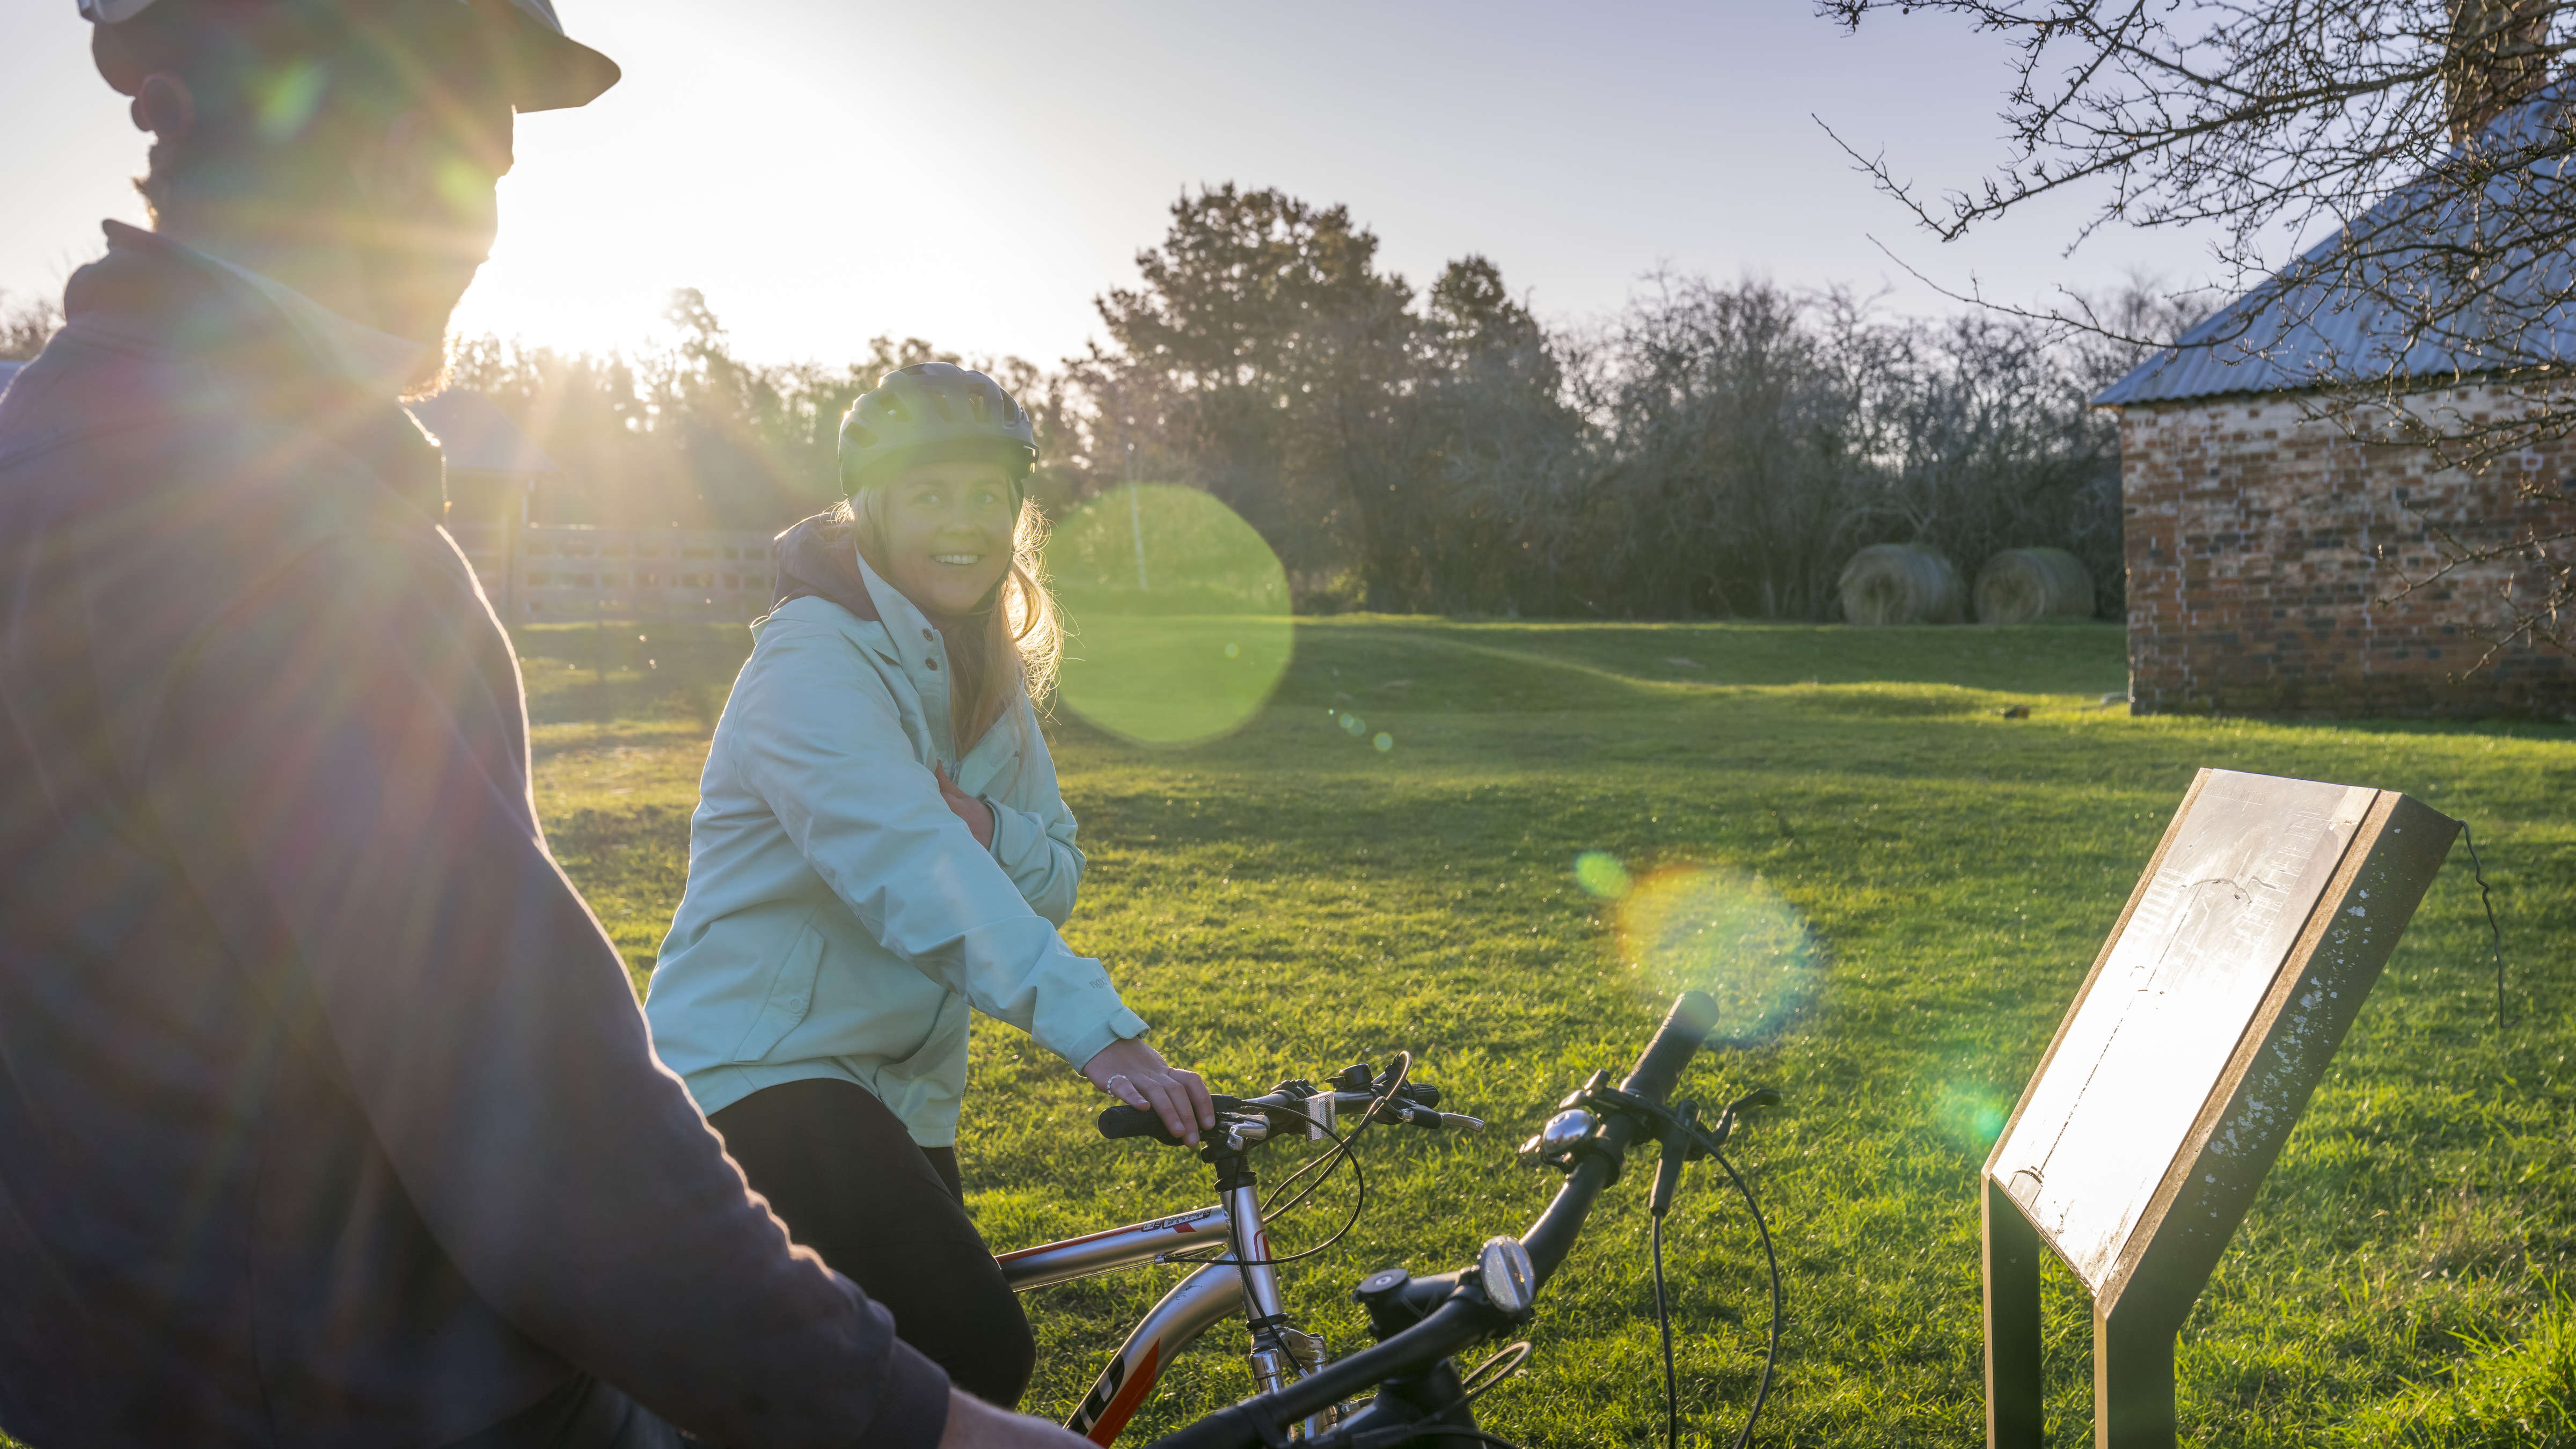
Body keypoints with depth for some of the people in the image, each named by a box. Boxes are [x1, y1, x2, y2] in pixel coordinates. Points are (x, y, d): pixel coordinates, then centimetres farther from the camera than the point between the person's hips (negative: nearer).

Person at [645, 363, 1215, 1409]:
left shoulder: (992, 677, 9)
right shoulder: (815, 657, -16)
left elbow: (1052, 886, 6)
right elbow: (911, 871, -31)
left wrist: (986, 831, -18)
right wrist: (1102, 1037, -41)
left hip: (902, 1089, 8)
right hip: (754, 1074, -8)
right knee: (975, 1352, -22)